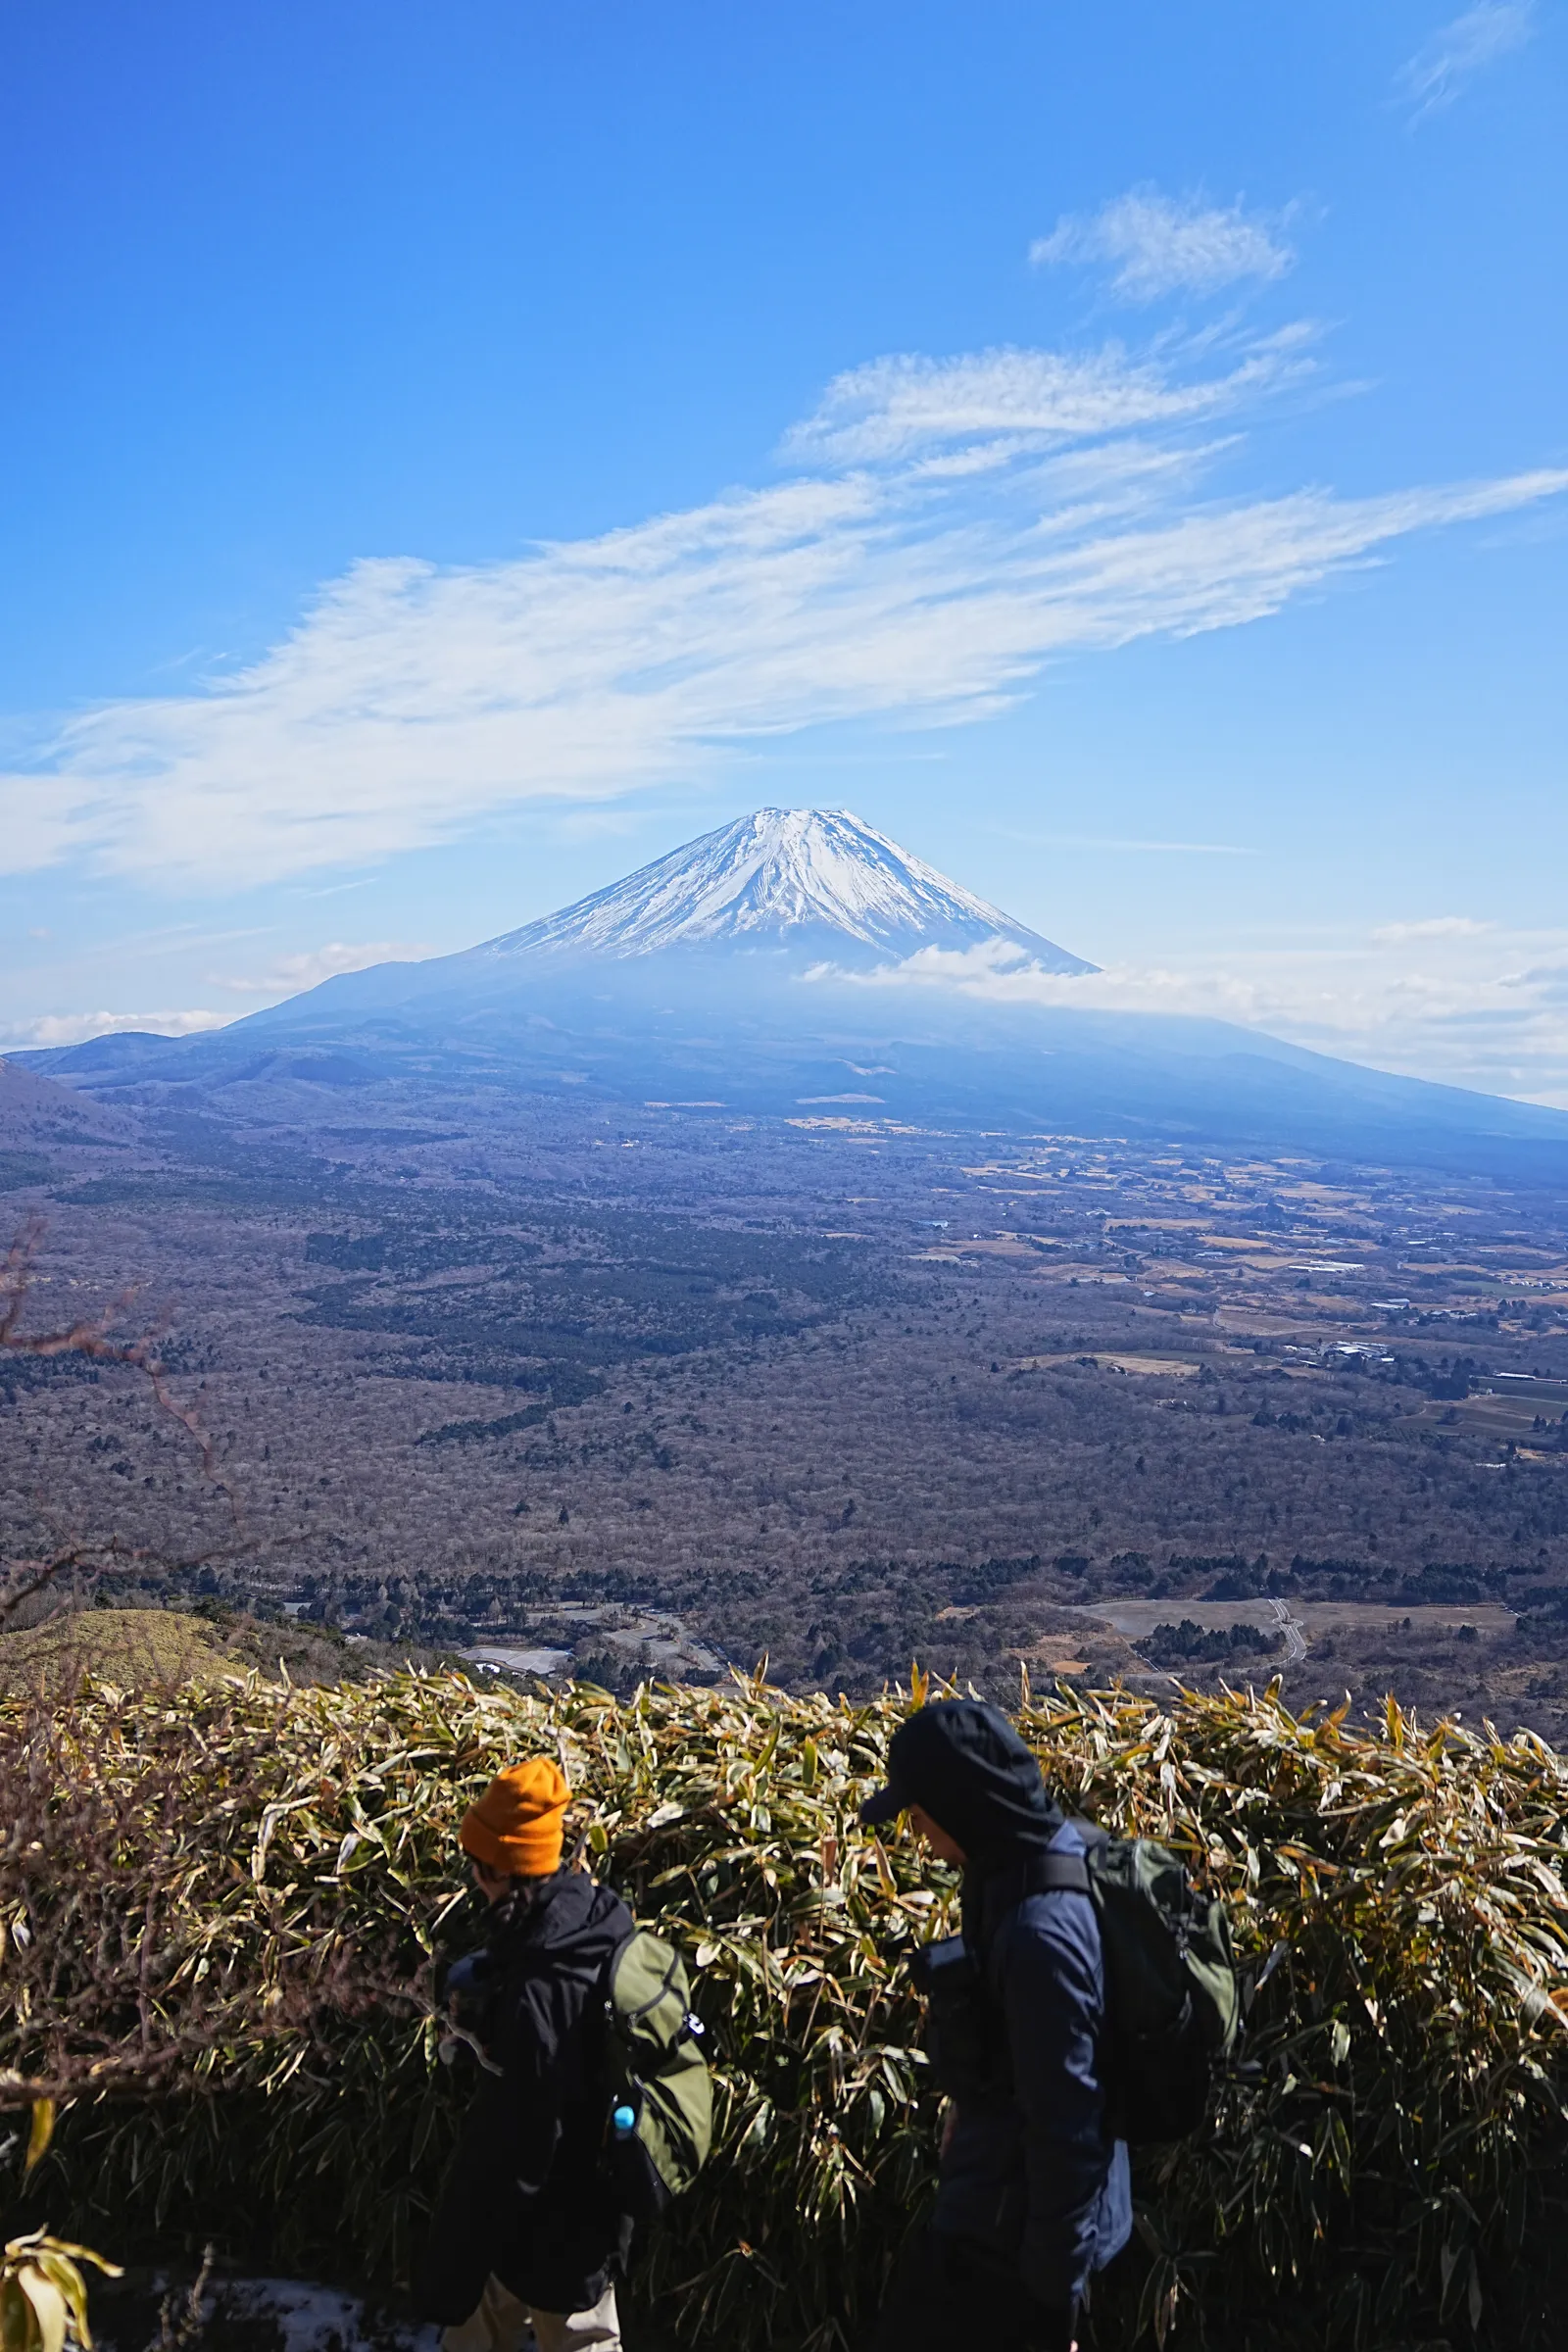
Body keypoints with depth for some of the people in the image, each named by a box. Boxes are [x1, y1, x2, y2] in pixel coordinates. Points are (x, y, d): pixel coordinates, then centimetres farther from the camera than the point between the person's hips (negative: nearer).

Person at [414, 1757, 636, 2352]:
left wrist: (449, 2275, -18)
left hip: (553, 2231, -7)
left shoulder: (538, 1993, -36)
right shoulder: (597, 1917, -11)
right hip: (593, 2195, 7)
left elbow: (509, 2150, -28)